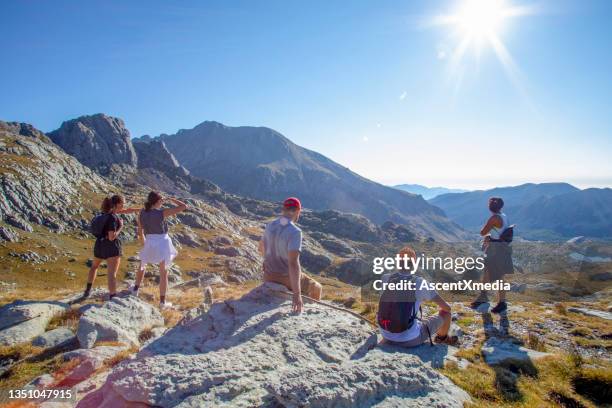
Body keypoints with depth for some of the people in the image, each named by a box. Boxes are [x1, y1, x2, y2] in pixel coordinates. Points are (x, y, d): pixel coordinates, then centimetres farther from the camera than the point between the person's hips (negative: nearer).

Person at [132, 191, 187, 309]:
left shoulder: (141, 213, -3)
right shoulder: (162, 212, -17)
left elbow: (140, 232, 7)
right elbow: (184, 207, -17)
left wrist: (144, 244, 23)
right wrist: (171, 199, -2)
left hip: (150, 243, 4)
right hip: (162, 243, -4)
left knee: (142, 265, 32)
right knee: (163, 273, 5)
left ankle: (135, 289, 48)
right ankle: (162, 302, 8)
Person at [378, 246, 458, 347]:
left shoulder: (385, 278, -6)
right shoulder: (420, 283, -14)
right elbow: (447, 307, -4)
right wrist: (441, 308, 19)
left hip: (387, 338, 3)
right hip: (411, 340, -3)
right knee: (445, 313, 15)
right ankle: (442, 338, 46)